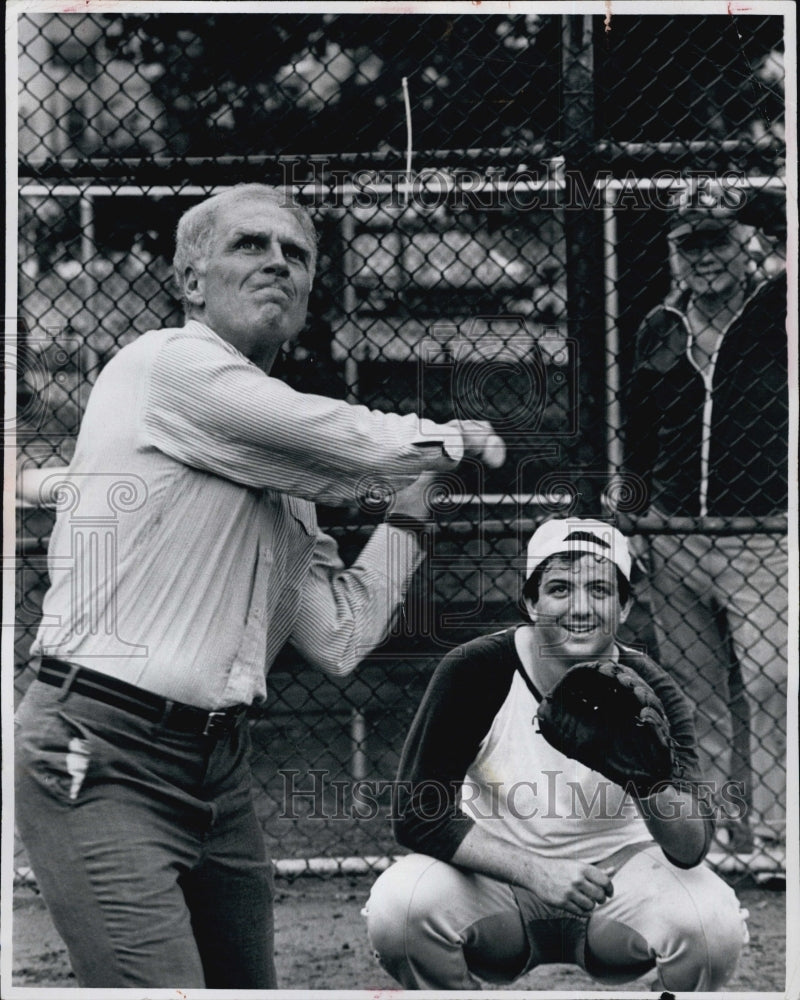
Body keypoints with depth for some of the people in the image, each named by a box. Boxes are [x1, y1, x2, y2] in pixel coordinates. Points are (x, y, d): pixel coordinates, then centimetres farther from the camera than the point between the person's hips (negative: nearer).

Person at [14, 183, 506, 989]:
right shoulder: (169, 364, -5)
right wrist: (451, 439, 10)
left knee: (248, 982, 9)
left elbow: (339, 640, 14)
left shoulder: (282, 473, 19)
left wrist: (413, 507, 16)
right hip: (98, 762, -9)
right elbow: (363, 447, -10)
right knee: (162, 983, -20)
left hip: (218, 770, 9)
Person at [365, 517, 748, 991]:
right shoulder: (475, 671, -15)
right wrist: (536, 872, -29)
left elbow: (691, 849, -23)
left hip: (617, 873, 0)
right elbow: (417, 815, -16)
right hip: (496, 873, 0)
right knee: (398, 908, -31)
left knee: (713, 922, -30)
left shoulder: (649, 691, -14)